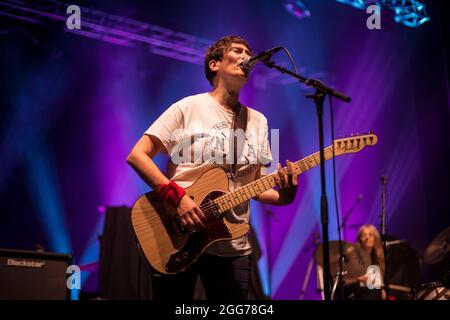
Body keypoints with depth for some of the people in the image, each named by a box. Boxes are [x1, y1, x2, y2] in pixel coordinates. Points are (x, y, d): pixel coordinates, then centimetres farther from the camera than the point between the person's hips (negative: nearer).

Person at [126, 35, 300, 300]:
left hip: (233, 246, 4)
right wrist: (178, 197, -19)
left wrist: (283, 195, -11)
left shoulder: (258, 121, 10)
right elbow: (137, 156, -8)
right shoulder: (189, 107, -4)